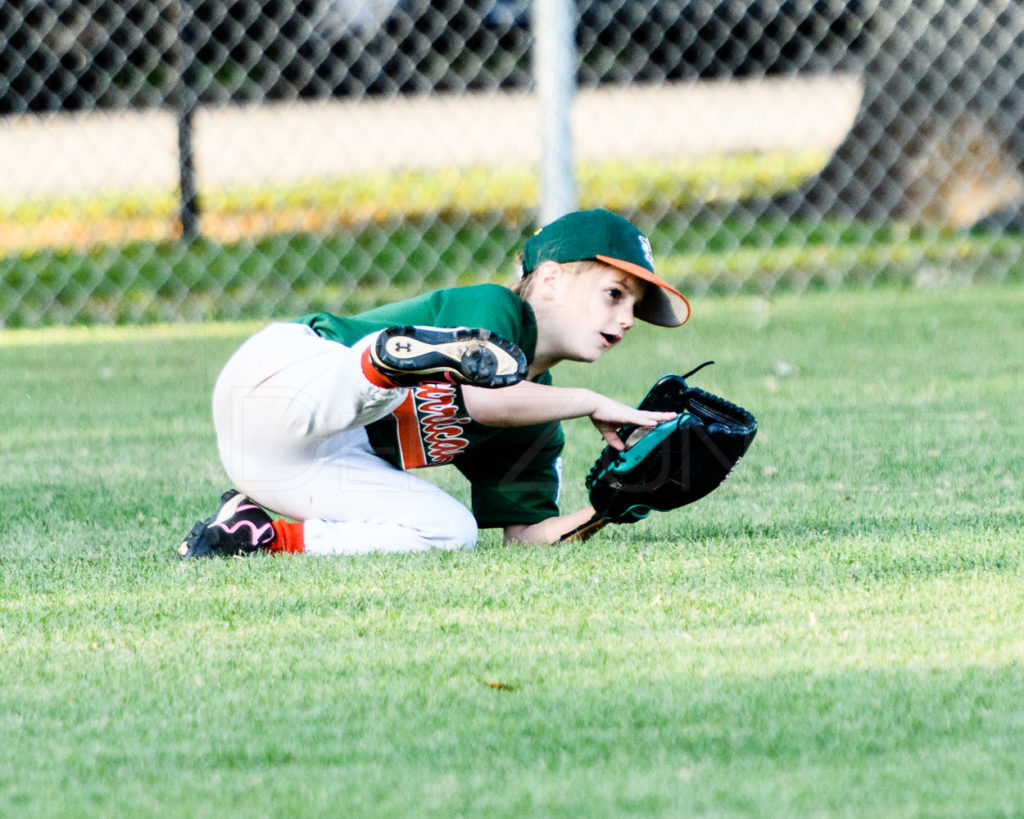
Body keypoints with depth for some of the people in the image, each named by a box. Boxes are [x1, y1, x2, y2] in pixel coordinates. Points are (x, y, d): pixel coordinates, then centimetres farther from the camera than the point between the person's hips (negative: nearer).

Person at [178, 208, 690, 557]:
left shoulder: (536, 425, 19)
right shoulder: (495, 307, -3)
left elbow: (525, 533, 11)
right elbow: (481, 400, -24)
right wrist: (592, 404, -12)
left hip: (331, 458, 9)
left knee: (451, 532, -11)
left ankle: (259, 534, -9)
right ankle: (389, 360, -62)